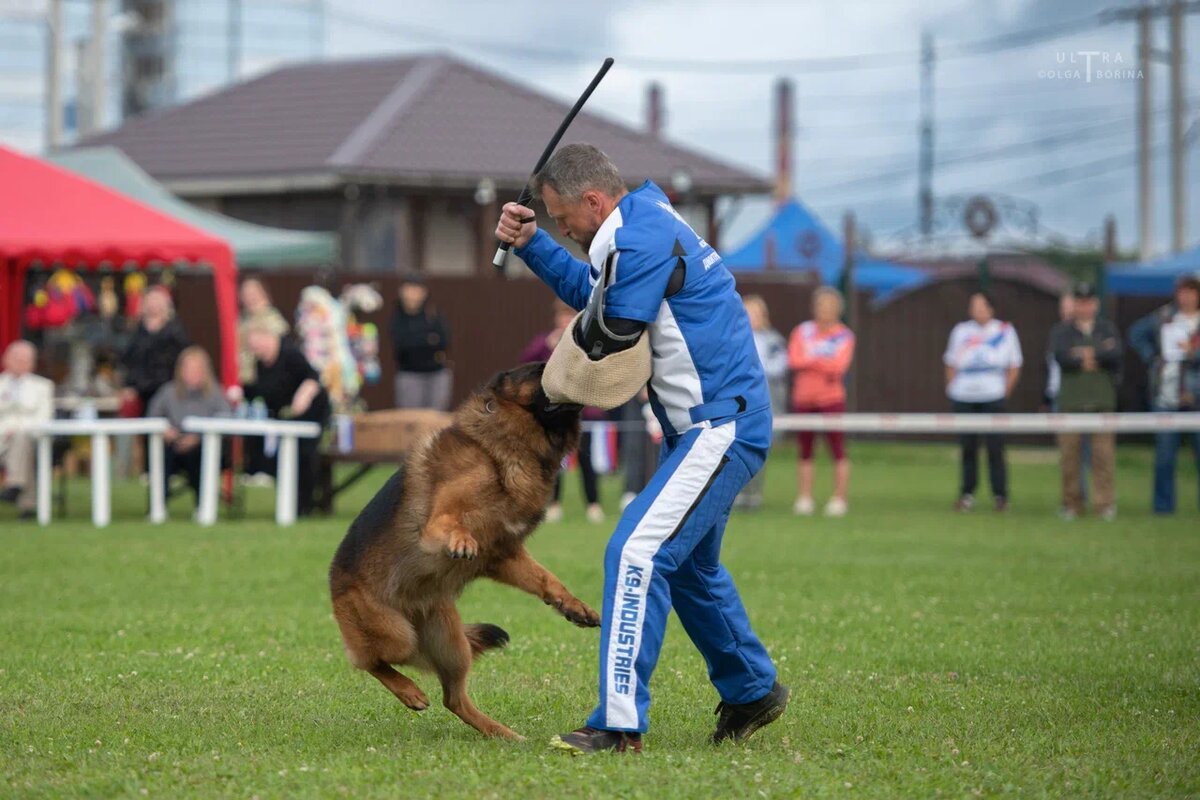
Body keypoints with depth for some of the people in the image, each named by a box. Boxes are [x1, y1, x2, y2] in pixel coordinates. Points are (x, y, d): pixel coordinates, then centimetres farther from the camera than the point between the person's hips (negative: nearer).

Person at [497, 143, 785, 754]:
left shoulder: (641, 239, -19)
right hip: (707, 427, 11)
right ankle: (752, 692, 39)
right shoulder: (645, 220, 13)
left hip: (720, 429, -11)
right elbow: (586, 289, 22)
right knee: (689, 566, 24)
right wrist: (529, 244, 12)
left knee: (637, 553, -18)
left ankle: (620, 723, -22)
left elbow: (604, 340, -18)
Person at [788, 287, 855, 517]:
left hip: (831, 400, -3)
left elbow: (838, 367, -11)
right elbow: (793, 360, -4)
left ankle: (839, 498, -4)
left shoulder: (844, 335, 2)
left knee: (838, 450, -6)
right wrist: (823, 363, -11)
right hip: (803, 400, 3)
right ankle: (804, 498, 10)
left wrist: (809, 361, -8)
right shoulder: (803, 331, 9)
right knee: (805, 452, 5)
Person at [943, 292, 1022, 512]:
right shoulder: (961, 331, 10)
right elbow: (951, 364, 15)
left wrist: (1004, 392, 0)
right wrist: (954, 389, 4)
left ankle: (1000, 495, -2)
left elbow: (1014, 367, 8)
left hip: (992, 398, -2)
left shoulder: (1005, 331, 5)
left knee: (995, 447, -7)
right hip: (964, 399, 2)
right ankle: (967, 493, 10)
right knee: (967, 447, 4)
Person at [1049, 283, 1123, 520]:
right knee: (1069, 453, -2)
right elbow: (1060, 356, -9)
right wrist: (1100, 355, -6)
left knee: (1104, 453, -6)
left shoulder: (1108, 329, 14)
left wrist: (1087, 354, -7)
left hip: (1102, 400, 0)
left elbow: (1115, 355, -4)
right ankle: (1071, 503, 6)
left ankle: (1105, 502, -3)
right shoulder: (1061, 331, 10)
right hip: (1071, 400, 0)